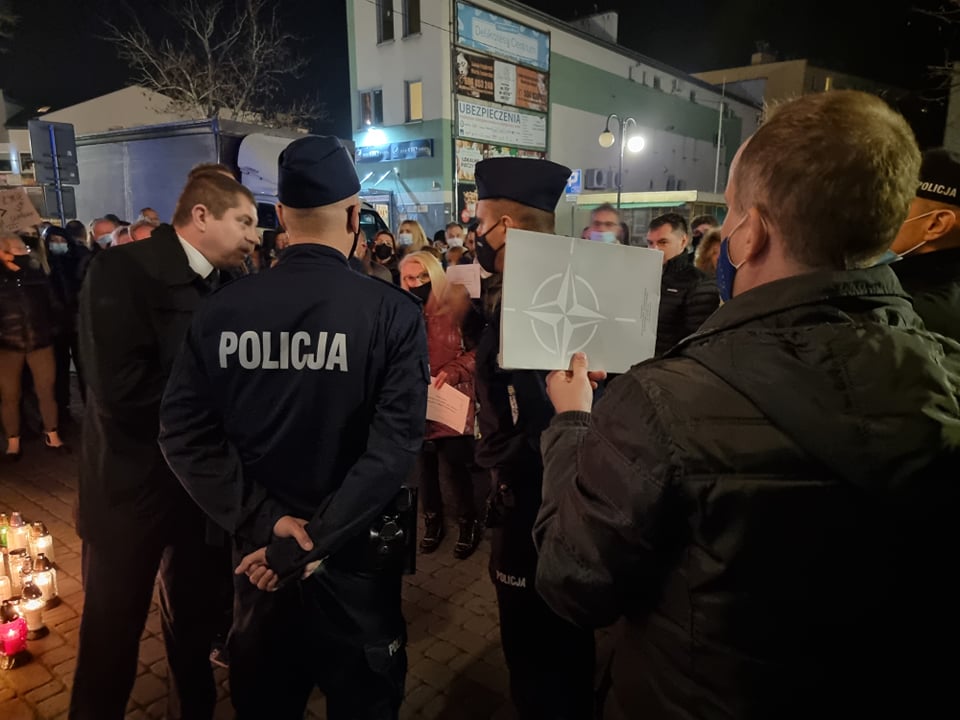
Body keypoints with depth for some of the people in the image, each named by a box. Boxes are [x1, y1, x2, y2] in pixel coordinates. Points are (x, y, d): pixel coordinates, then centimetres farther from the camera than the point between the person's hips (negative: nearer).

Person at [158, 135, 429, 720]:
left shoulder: (222, 309, -7)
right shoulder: (393, 311, -17)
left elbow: (184, 432, -10)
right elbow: (395, 446, -24)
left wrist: (265, 524, -12)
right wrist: (311, 543, -18)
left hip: (259, 548, 3)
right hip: (356, 554, -3)